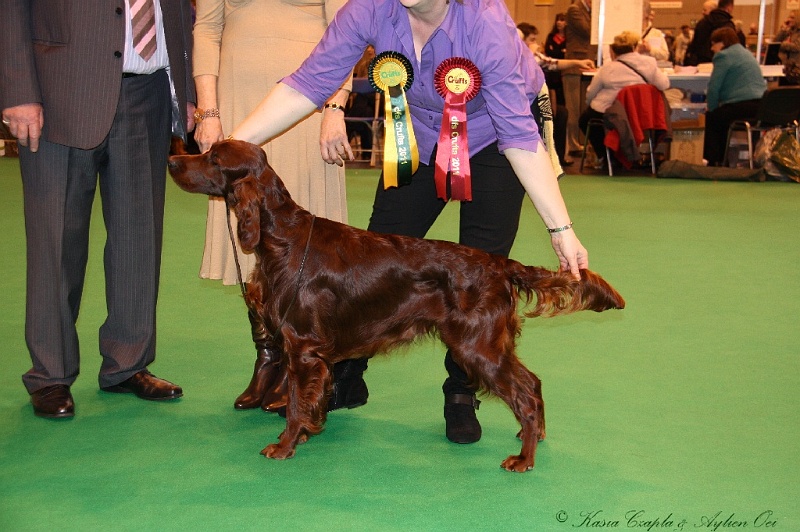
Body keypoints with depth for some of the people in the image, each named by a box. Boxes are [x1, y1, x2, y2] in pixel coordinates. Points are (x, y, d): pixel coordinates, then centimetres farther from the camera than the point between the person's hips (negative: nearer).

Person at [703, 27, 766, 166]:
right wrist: (716, 106, 30)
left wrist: (711, 107, 8)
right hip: (761, 106, 9)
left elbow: (714, 86, -8)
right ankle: (722, 159, 30)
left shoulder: (724, 56, -4)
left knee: (711, 118, 16)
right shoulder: (746, 53, 26)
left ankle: (713, 162, 17)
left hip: (742, 107, -9)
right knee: (720, 115, 28)